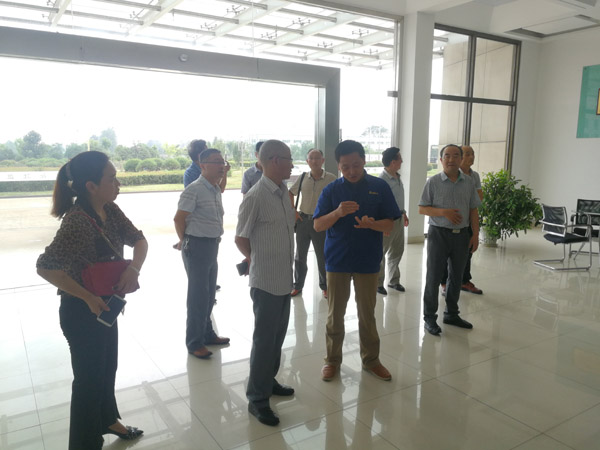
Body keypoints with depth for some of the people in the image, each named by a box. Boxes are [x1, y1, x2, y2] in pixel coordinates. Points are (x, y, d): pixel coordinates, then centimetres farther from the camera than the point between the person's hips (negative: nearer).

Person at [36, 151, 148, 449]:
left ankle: (107, 420, 49)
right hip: (82, 311, -8)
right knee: (89, 378, 10)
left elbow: (139, 239, 0)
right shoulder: (77, 221, -28)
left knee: (107, 369, 25)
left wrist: (134, 268, -20)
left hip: (105, 304, 8)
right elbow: (45, 266, -30)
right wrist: (88, 298, -27)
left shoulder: (110, 211, -4)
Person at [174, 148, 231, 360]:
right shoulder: (194, 190, -17)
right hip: (197, 246, -8)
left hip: (213, 245, 8)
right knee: (198, 295, 1)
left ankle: (207, 334, 33)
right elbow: (178, 218, -14)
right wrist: (185, 242, -2)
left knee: (209, 293, 18)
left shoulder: (216, 190, 10)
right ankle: (194, 342, 15)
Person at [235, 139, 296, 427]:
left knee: (278, 335, 19)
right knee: (264, 339, 3)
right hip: (265, 281, -7)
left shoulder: (284, 192, 6)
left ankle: (269, 381, 37)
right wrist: (259, 261, 4)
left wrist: (279, 261, 13)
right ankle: (257, 399, 18)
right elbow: (241, 239, -9)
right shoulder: (255, 197, -18)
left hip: (285, 278, 7)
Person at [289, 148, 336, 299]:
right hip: (303, 220, 3)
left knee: (322, 256, 7)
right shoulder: (302, 178, 1)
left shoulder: (331, 179, -9)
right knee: (300, 255, 13)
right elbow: (290, 193, 16)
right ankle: (298, 285, 27)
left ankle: (325, 287, 23)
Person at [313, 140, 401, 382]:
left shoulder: (380, 187, -2)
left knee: (367, 313, 12)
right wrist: (338, 212, -25)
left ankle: (371, 360, 29)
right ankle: (332, 359, 27)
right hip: (337, 260, 0)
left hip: (368, 261, 0)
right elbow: (318, 225, -6)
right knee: (335, 313, 11)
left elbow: (390, 224, -2)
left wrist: (372, 224, -23)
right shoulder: (331, 190, -1)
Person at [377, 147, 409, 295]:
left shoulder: (398, 177, 8)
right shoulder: (382, 180, -20)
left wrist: (403, 213, 22)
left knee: (397, 251, 17)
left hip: (399, 219, 9)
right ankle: (378, 283, 16)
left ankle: (393, 280, 32)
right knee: (380, 252, 4)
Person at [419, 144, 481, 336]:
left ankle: (451, 314, 29)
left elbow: (473, 211, 9)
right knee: (434, 277, 2)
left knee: (456, 276, 14)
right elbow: (422, 209, -6)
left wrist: (475, 234, 2)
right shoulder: (433, 182, -4)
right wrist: (445, 212, -19)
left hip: (461, 235, 4)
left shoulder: (468, 183, 6)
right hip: (439, 234, -4)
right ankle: (429, 317, 12)